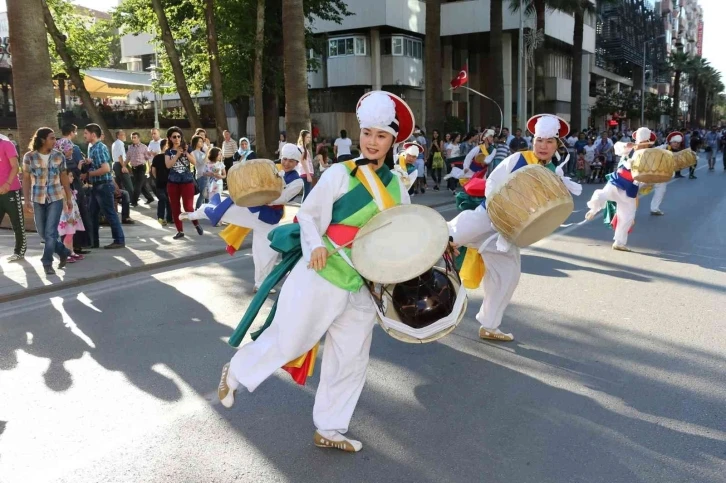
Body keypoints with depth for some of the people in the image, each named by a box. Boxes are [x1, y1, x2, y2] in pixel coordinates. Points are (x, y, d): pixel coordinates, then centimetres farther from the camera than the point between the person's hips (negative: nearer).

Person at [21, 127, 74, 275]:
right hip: (38, 199, 1)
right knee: (42, 233, 9)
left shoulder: (59, 156, -1)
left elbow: (64, 178, 6)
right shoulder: (29, 157, -4)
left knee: (50, 232, -7)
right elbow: (26, 179, -1)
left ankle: (47, 262, 2)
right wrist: (27, 200, -7)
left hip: (56, 198, -1)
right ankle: (64, 252, 28)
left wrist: (69, 198, 7)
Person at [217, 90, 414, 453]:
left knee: (350, 359, 10)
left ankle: (329, 429, 27)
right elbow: (308, 215, -5)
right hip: (323, 274, -5)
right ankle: (236, 372, 32)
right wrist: (315, 246, -23)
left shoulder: (396, 185, 7)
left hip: (364, 284, 6)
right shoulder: (340, 173, -9)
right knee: (288, 340, 3)